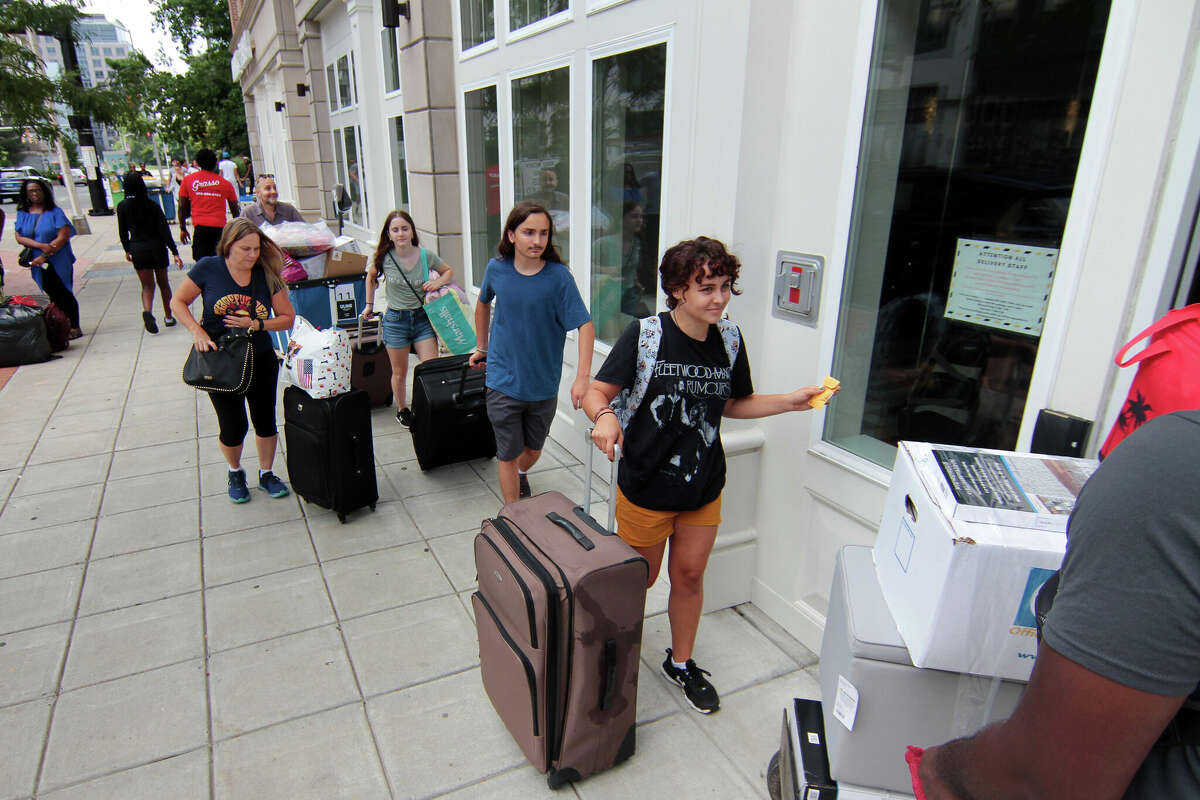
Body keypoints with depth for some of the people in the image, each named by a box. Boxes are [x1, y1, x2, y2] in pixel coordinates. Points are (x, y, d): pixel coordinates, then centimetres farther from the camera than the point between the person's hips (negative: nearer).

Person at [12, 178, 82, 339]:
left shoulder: (55, 212, -4)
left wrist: (44, 256, -15)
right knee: (54, 296, 11)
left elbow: (63, 236, -12)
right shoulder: (22, 214, 8)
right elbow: (19, 237, 2)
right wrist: (41, 245, -17)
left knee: (65, 294, -3)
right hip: (39, 264, 4)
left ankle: (75, 328, 2)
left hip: (59, 262, -4)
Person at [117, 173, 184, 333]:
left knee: (147, 285, 6)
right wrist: (175, 252, -11)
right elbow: (164, 230, -11)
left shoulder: (122, 207, -3)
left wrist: (127, 250, 18)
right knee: (163, 283, 14)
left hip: (137, 249, 1)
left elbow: (122, 232, 3)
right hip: (157, 247, -1)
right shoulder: (152, 205, -8)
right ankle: (168, 317, 22)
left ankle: (147, 311, -23)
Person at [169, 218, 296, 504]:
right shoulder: (209, 268, -9)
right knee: (233, 427, 3)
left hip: (261, 361, 2)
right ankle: (235, 472, 32)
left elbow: (288, 318, -2)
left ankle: (266, 474, 31)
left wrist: (256, 325, -18)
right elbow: (178, 302, -1)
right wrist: (198, 332, -16)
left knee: (266, 421, 9)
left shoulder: (266, 275, -5)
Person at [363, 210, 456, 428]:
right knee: (400, 373, 13)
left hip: (422, 317, 0)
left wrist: (437, 282, -10)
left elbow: (449, 271, 10)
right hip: (395, 319, 0)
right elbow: (371, 277, 13)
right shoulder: (384, 258, -8)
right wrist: (369, 305, 18)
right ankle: (402, 409, 35)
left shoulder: (426, 255, -8)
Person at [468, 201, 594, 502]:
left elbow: (585, 325, -19)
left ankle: (521, 474, 54)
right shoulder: (497, 269, -6)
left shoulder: (558, 276, -15)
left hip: (543, 384, 0)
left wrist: (582, 378, -30)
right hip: (503, 383, 0)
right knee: (508, 455, 5)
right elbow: (483, 303, 15)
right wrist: (481, 347, 19)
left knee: (533, 449, 20)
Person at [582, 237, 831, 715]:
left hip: (704, 487, 4)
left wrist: (790, 402, -1)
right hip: (646, 487, -4)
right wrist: (604, 416, -39)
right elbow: (597, 392, -16)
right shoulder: (646, 334, -16)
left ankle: (681, 663, 42)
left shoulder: (729, 339, -2)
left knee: (689, 576, 18)